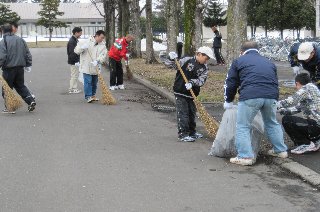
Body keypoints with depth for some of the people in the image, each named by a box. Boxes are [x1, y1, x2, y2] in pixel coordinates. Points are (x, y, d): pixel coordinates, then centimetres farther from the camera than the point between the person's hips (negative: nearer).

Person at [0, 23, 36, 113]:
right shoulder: (20, 39, 9)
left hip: (9, 68, -6)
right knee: (20, 86, 19)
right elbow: (28, 53, 13)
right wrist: (28, 65, 21)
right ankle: (31, 100, 5)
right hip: (20, 67, 6)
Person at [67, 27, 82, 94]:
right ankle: (71, 89, 4)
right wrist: (76, 61, -25)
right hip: (73, 62, -10)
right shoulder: (72, 41, -18)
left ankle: (75, 88, 23)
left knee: (76, 75, 15)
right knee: (74, 76, -3)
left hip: (76, 61, 10)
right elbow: (72, 53, -23)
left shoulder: (76, 40, 12)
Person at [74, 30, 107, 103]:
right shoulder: (87, 42, -4)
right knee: (88, 81, -10)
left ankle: (93, 95, 28)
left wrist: (97, 61, -27)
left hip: (95, 68, 4)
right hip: (86, 67, -4)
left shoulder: (103, 45, 5)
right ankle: (88, 97, -7)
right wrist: (82, 47, -25)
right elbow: (76, 50, -4)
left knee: (94, 82, 13)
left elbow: (103, 56, -9)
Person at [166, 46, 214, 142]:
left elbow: (201, 80, -11)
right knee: (183, 113, -5)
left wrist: (192, 82, -27)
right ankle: (183, 134, 0)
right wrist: (171, 59, -26)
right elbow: (171, 65, -6)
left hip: (192, 93, 6)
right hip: (180, 92, -6)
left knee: (192, 113, 17)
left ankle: (192, 132, 33)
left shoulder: (204, 68, 3)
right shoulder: (187, 60, -11)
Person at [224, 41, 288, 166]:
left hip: (250, 96, -5)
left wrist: (228, 101, 31)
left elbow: (230, 83, 18)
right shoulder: (269, 62, 31)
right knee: (272, 123, 26)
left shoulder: (238, 61, 19)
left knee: (243, 126, 6)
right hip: (271, 96, 5)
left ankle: (246, 156, 1)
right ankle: (281, 150, 34)